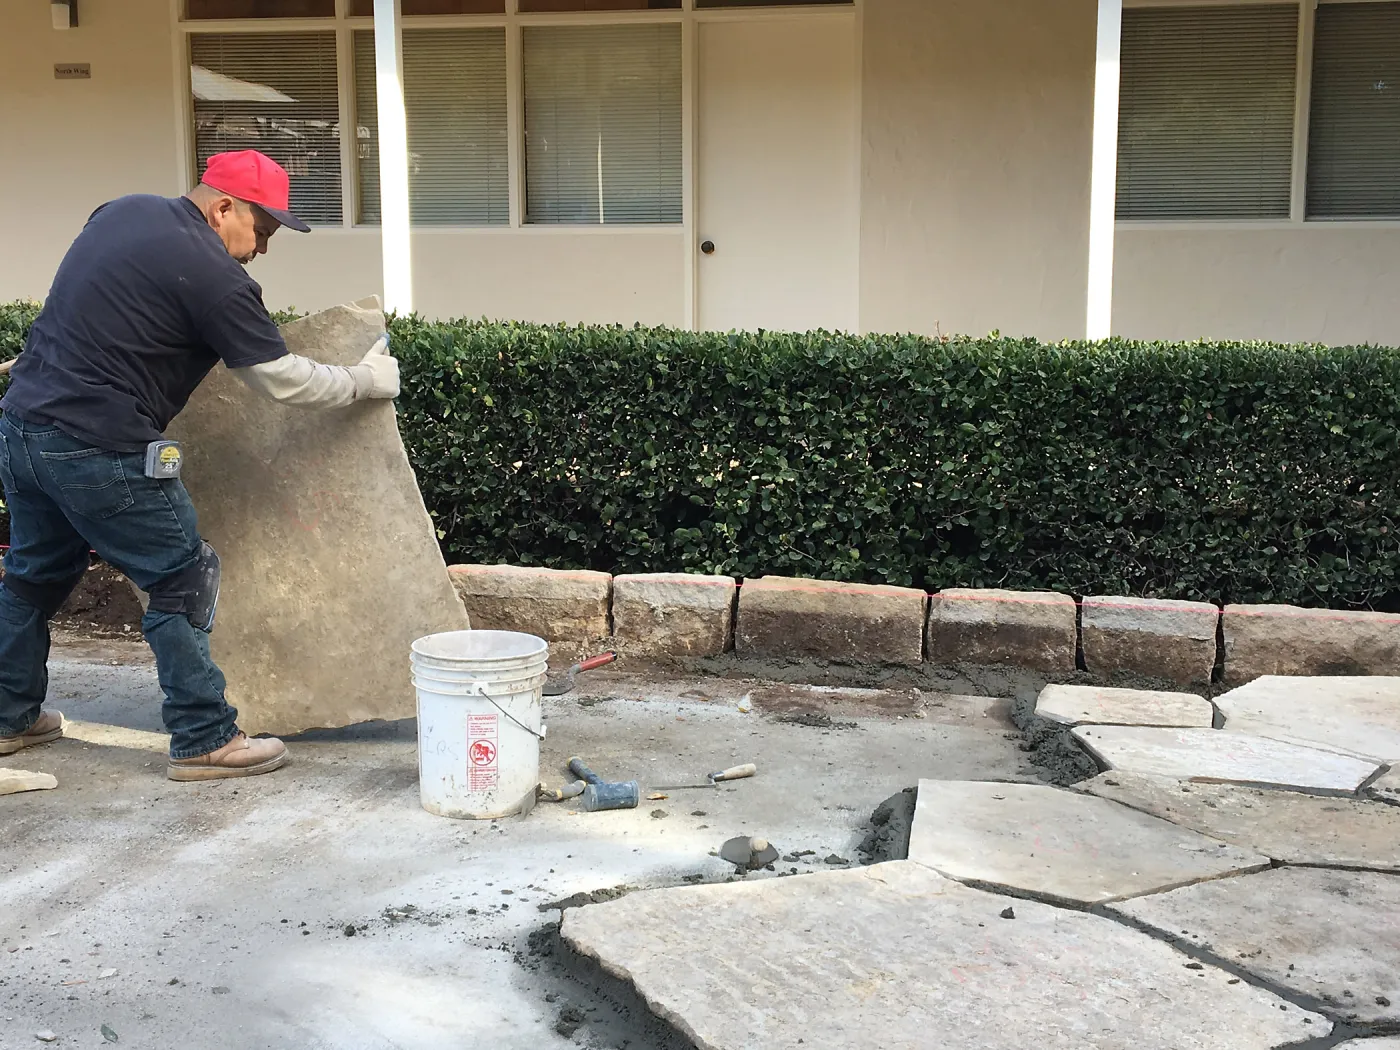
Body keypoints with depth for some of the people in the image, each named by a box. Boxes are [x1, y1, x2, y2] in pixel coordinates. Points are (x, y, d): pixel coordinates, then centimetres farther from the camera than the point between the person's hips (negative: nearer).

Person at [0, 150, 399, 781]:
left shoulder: (123, 210, 12)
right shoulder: (214, 275, -13)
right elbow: (283, 380, -7)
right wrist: (367, 380, 6)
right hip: (99, 449, -9)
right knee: (182, 582, 2)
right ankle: (204, 742, 7)